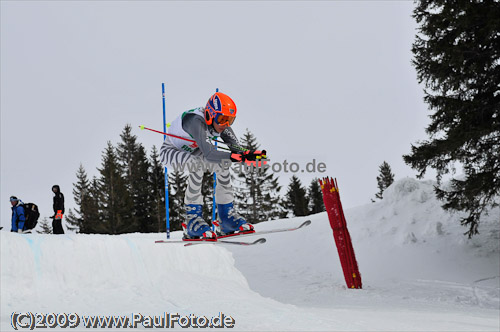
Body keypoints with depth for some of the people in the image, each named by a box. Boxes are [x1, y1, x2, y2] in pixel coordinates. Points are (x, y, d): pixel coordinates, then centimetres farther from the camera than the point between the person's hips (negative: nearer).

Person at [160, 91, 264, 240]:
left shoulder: (220, 123, -13)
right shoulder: (196, 122, -36)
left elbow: (238, 151, -18)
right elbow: (208, 153, -47)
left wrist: (248, 154, -39)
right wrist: (232, 156, -57)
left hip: (192, 151, 7)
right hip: (170, 151, -7)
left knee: (222, 163, -12)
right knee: (197, 163, -34)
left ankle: (227, 216, -4)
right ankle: (192, 219, -30)